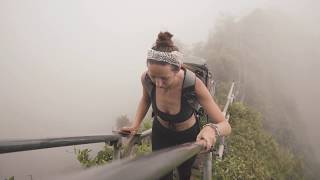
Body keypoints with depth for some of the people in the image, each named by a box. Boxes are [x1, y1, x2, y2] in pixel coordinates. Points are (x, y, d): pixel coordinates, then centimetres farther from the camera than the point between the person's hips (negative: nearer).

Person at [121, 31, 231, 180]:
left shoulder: (193, 84, -38)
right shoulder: (146, 79, -29)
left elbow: (225, 126, -34)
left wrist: (211, 129, -57)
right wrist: (135, 125, -16)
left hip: (188, 135, -1)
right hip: (160, 131, 1)